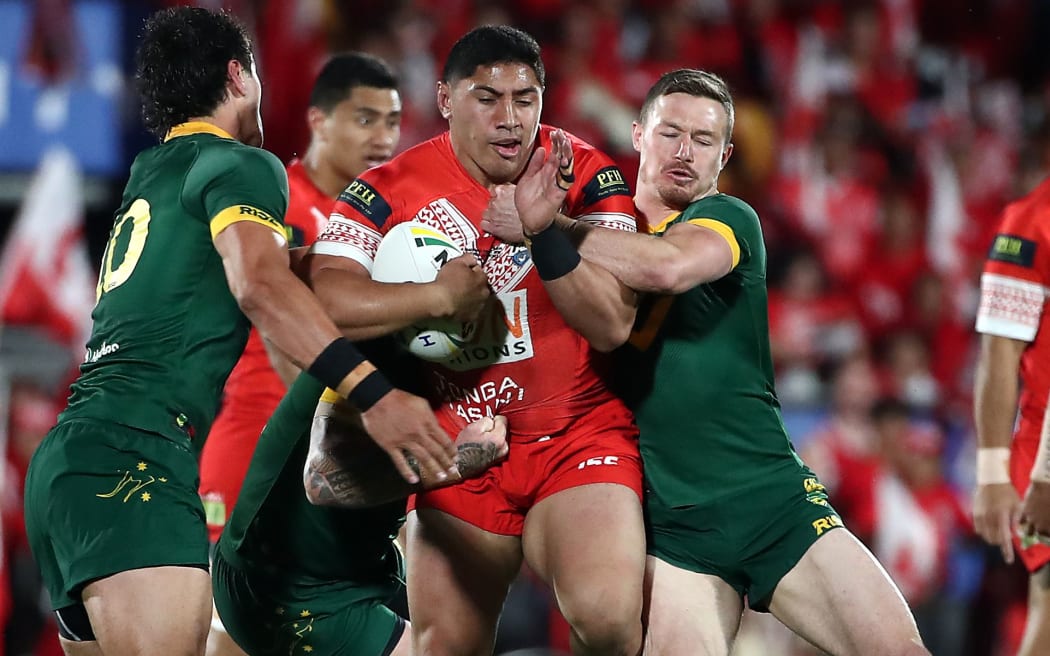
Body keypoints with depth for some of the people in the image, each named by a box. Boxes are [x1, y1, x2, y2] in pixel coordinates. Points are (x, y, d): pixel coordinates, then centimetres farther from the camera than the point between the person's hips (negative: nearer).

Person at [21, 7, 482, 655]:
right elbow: (260, 285, -18)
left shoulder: (150, 174, 27)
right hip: (133, 454, -9)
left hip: (66, 457, 9)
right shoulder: (241, 164, 2)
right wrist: (373, 394, -24)